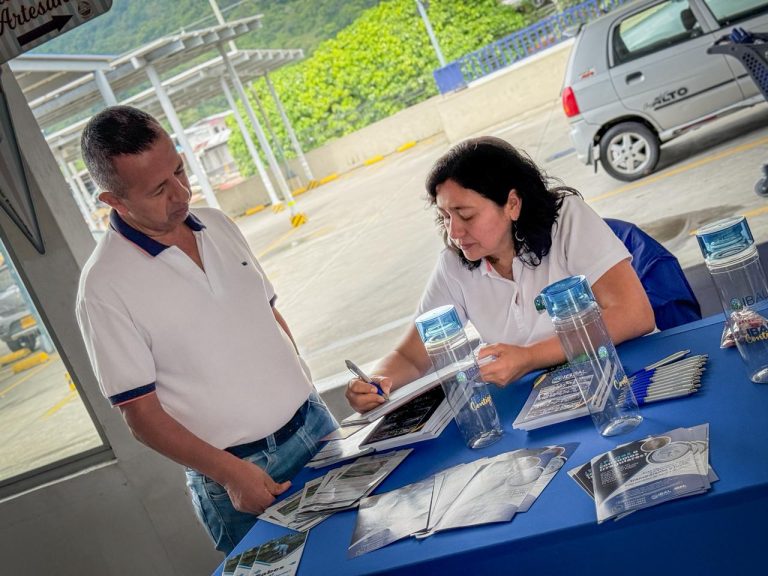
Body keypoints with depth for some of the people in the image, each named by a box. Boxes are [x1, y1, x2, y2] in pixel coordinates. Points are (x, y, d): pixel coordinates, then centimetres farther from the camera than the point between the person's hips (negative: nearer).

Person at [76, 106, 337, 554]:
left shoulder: (218, 225, 3)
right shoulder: (106, 287, -15)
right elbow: (141, 414, -12)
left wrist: (307, 396, 8)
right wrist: (230, 473, -18)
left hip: (316, 425, 6)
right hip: (239, 471, -5)